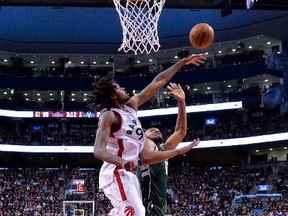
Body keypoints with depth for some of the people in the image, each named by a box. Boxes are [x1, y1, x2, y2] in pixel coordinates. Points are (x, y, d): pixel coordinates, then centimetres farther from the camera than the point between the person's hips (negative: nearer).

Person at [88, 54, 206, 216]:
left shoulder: (130, 106, 12)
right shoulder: (109, 116, -12)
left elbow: (158, 82, 16)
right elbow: (99, 150, -25)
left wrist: (182, 62, 18)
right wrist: (122, 162, -45)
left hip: (128, 173, 10)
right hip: (116, 173, -10)